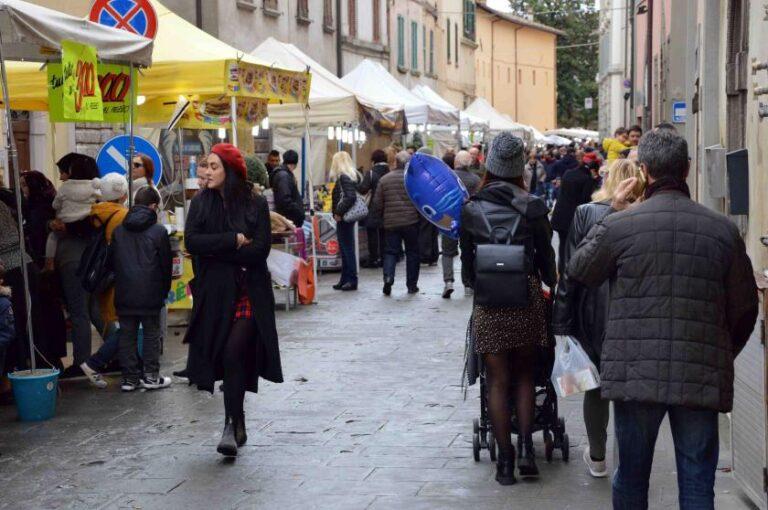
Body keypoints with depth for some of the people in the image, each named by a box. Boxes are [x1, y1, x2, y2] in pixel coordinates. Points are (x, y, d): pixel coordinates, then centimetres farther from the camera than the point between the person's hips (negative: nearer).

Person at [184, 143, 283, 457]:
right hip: (215, 293, 3)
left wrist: (216, 250, -10)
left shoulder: (256, 204, -1)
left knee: (235, 353, -14)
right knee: (227, 357, 8)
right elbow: (191, 242, -7)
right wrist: (235, 241, -13)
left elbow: (261, 249, -11)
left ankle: (232, 425, -7)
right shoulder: (200, 203, 6)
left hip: (249, 292, -3)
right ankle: (237, 424, 24)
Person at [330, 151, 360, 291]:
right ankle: (345, 280, 20)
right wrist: (337, 213, 11)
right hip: (345, 218, 10)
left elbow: (350, 197, -26)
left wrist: (338, 212, -20)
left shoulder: (344, 177, -15)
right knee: (345, 250, 14)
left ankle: (352, 280, 0)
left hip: (344, 218, -10)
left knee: (347, 249, -4)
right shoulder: (350, 175, 13)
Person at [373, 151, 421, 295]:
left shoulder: (384, 179, 3)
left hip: (390, 223, 2)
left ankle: (388, 277, -15)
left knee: (390, 251, 8)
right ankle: (411, 285, 12)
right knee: (412, 252, 9)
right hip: (411, 222, -2)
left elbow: (377, 203, 5)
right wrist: (421, 215, 9)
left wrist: (382, 217, 20)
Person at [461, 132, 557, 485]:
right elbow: (546, 253, 3)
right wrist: (550, 283, 22)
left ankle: (505, 459, 8)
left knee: (498, 381, 6)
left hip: (488, 302, 0)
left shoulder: (471, 208, 0)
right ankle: (526, 446, 1)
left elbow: (466, 257, 6)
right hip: (527, 296, 0)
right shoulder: (532, 206, -3)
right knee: (525, 376, 15)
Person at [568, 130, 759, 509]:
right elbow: (744, 309, 6)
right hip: (701, 378, 1)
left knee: (631, 478, 14)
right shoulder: (723, 230, -1)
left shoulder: (619, 225, -9)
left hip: (635, 375, -1)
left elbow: (578, 272, 10)